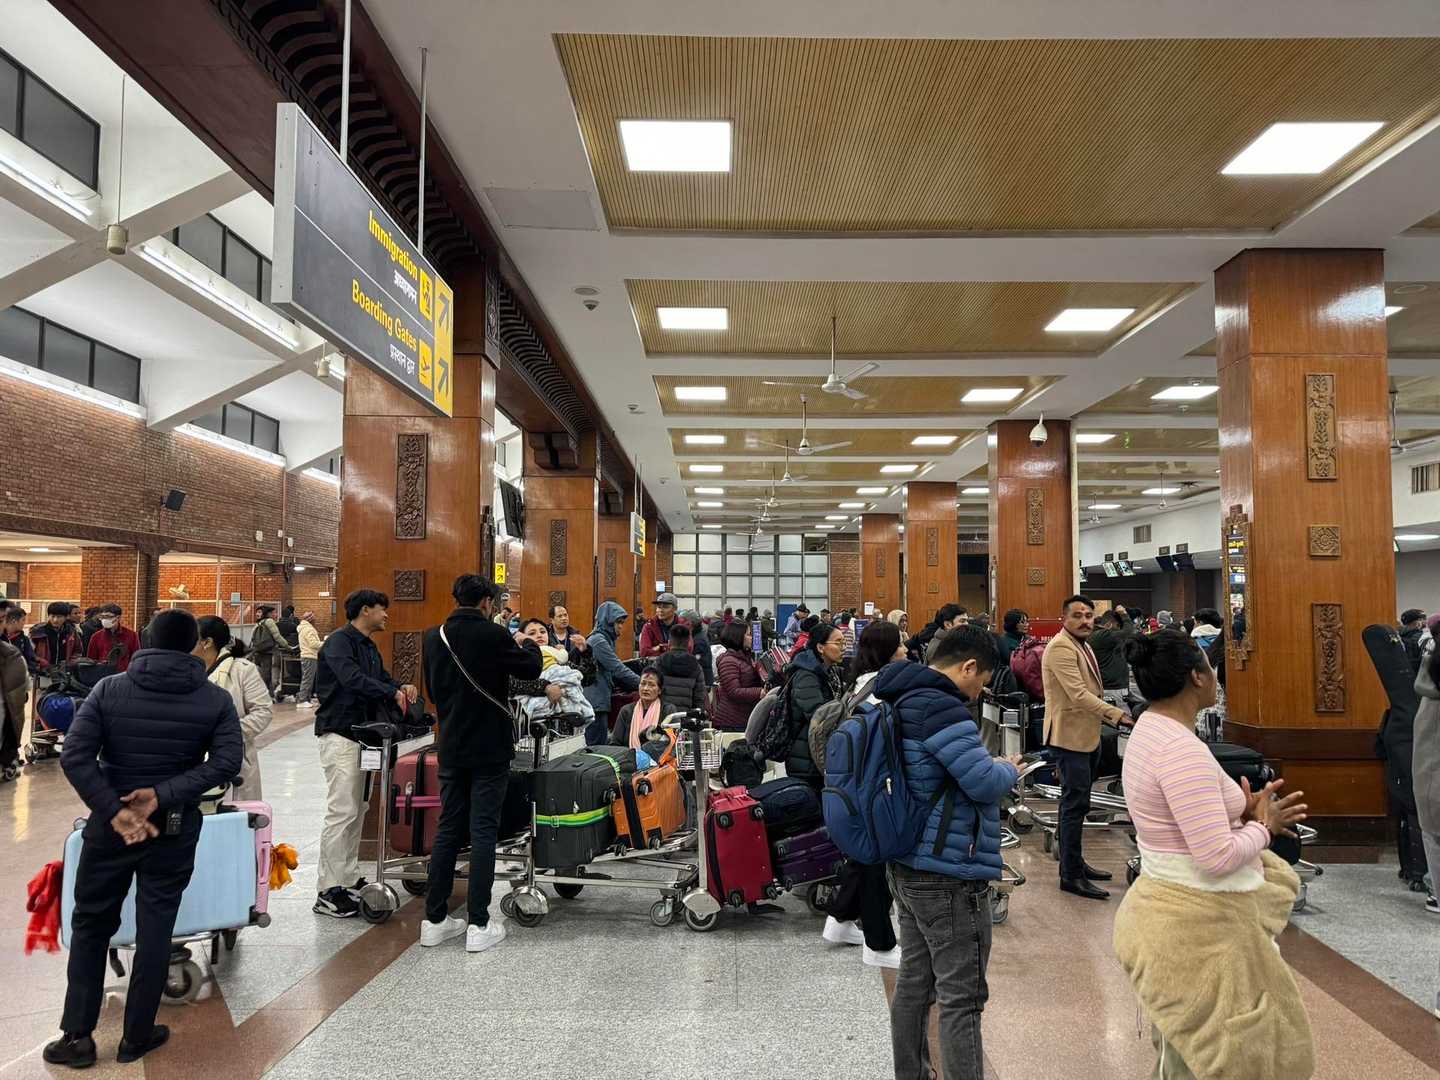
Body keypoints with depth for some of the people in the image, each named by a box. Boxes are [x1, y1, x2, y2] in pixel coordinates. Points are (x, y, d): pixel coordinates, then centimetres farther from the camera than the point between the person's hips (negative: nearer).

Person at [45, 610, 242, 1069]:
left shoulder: (108, 689, -5)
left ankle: (77, 1035, 20)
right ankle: (136, 1036, 21)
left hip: (109, 825, 1)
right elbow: (228, 761, -17)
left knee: (90, 926, 17)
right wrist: (163, 794, -16)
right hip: (175, 830, 0)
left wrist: (113, 810, -16)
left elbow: (74, 756, -14)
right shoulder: (216, 699, -6)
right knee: (155, 931, 10)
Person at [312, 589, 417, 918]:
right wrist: (393, 692, -25)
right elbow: (352, 679, -27)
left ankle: (350, 879, 22)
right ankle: (328, 892, -5)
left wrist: (401, 688, -5)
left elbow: (382, 679, 17)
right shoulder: (340, 641, -12)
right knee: (342, 812, -10)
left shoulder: (369, 647, 18)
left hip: (362, 735, 10)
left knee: (358, 810, 13)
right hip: (340, 735, -10)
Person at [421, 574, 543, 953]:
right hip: (490, 749, -5)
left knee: (448, 829, 13)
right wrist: (528, 644, 17)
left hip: (451, 748, 6)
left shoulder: (434, 637, 4)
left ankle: (435, 919, 17)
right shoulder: (493, 635, -15)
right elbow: (531, 668, -2)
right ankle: (479, 924, 2)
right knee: (483, 830, 0)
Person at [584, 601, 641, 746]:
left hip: (602, 700, 10)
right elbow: (618, 669, -17)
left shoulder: (606, 640, 17)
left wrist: (638, 684, 8)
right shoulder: (598, 641, -13)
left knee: (599, 747, 12)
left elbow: (612, 674, 18)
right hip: (596, 702, -10)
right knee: (597, 748, -6)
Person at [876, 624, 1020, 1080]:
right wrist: (1009, 770, -1)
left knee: (914, 982, 17)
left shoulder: (902, 701, 10)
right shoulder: (942, 708, -20)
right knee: (961, 998, -1)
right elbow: (984, 784, -21)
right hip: (949, 875, -9)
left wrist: (992, 767, 13)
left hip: (908, 866, 10)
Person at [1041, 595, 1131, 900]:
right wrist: (1119, 715, -31)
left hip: (1087, 736, 10)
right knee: (1076, 804, -8)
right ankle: (1071, 875, -1)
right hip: (1071, 736, -10)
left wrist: (1108, 717, 18)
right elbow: (1079, 695, -27)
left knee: (1075, 803, 17)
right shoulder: (1061, 647, -18)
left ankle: (1073, 862, 28)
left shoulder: (1082, 645, 15)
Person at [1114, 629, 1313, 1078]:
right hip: (1200, 922, -10)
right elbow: (1218, 857, -28)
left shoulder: (1152, 729, 5)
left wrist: (1240, 812, 3)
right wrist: (1261, 826, -10)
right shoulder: (1182, 749, -26)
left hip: (1175, 906, 10)